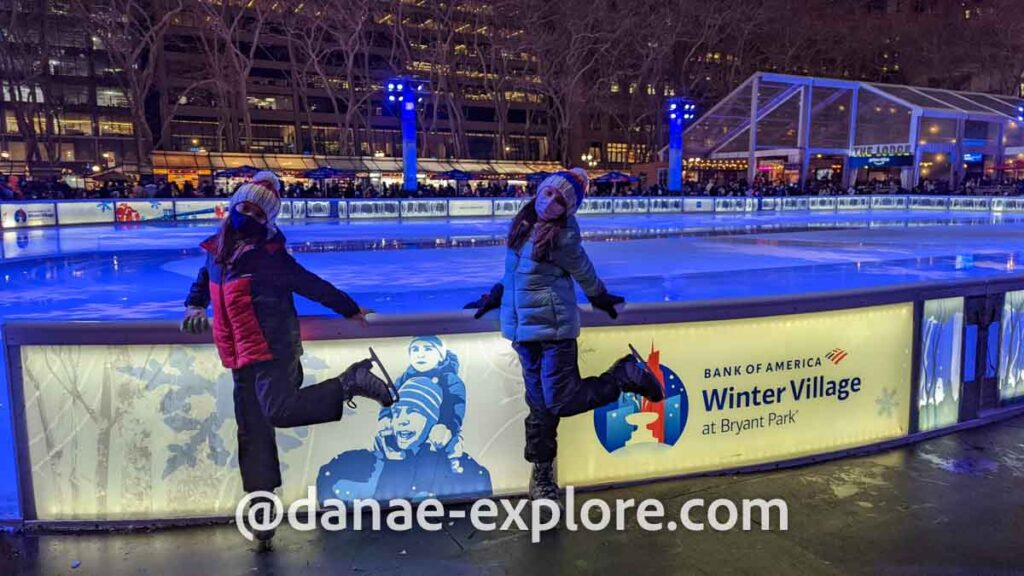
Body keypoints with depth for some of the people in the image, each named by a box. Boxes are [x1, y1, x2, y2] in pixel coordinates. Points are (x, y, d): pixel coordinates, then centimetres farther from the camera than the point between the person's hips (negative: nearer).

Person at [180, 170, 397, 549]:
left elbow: (314, 286, -10)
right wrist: (195, 306, 19)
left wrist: (351, 310, -5)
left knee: (280, 411, -24)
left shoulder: (268, 257, -12)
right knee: (252, 433, 9)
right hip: (242, 360, 7)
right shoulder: (216, 250, 9)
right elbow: (204, 280, 32)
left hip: (273, 351, -7)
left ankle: (349, 383, -8)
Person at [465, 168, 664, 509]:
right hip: (523, 330, 6)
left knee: (561, 402, -6)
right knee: (540, 405, 9)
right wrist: (495, 296, 24)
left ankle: (625, 375, 14)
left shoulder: (563, 237, -15)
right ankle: (542, 474, 21)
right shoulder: (524, 222, 7)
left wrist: (601, 299, 14)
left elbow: (584, 273, -1)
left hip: (554, 329, -6)